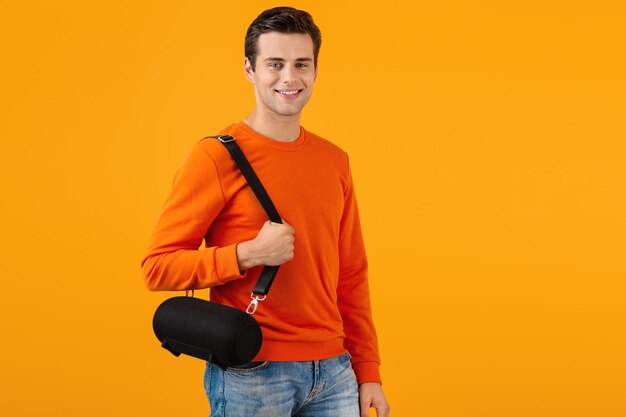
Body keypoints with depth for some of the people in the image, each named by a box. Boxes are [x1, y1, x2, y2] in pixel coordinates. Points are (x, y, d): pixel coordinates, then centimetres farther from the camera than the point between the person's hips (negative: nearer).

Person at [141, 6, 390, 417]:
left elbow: (351, 276, 13)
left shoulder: (334, 161, 8)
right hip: (252, 375, -5)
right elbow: (158, 267, -9)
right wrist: (250, 254, -20)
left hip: (333, 372, 5)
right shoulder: (216, 156, -8)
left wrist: (368, 373, 11)